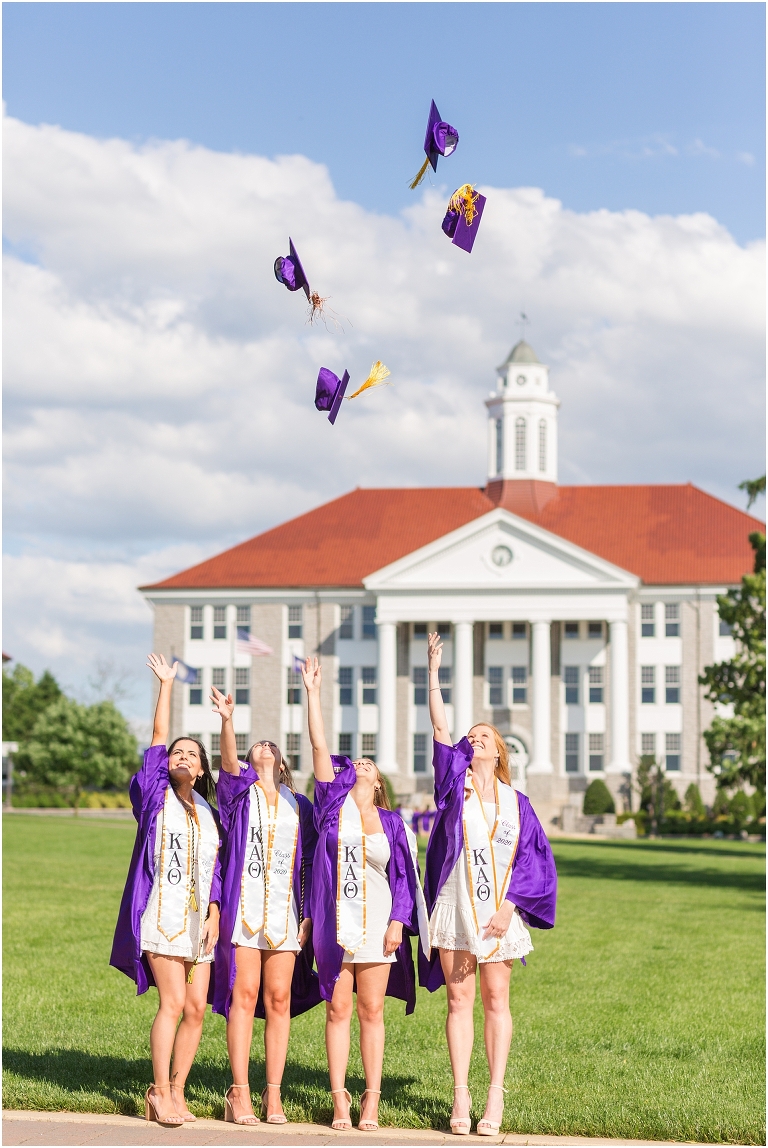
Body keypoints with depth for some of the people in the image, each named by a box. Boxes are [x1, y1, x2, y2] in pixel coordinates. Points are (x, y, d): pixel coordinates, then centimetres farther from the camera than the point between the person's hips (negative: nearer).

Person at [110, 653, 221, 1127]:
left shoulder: (207, 812, 16)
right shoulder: (155, 797, 3)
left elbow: (216, 869, 15)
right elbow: (158, 738, -4)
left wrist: (214, 915, 4)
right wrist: (167, 684, -4)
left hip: (199, 919, 5)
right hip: (162, 913, -5)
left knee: (196, 1009, 1)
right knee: (174, 1003, -14)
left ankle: (176, 1090, 10)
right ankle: (160, 1092, -7)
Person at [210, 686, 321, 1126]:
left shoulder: (299, 805, 16)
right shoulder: (238, 789, 8)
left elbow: (308, 863, 13)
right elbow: (229, 763, -15)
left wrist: (308, 914, 3)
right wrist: (228, 722, -33)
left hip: (285, 911, 3)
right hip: (244, 904, -3)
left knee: (279, 999, 1)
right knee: (244, 995, -6)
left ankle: (274, 1094, 4)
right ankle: (240, 1094, -4)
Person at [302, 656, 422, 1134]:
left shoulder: (390, 822, 7)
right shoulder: (334, 802, 5)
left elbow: (402, 874, 5)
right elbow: (319, 745, 0)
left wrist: (398, 921, -6)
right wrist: (313, 691, -3)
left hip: (376, 923, 0)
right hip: (336, 920, 0)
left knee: (372, 1011, 3)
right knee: (338, 1010, 2)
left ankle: (372, 1101, 7)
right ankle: (340, 1100, 5)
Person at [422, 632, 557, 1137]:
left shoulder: (516, 802, 7)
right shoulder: (455, 785, 5)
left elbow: (535, 861, 5)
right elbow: (441, 727, -5)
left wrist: (510, 907, -7)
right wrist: (434, 671, -9)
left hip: (499, 915, 0)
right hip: (455, 910, 0)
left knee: (496, 1002, 2)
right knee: (459, 1000, 1)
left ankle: (496, 1096, 6)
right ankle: (461, 1096, 4)